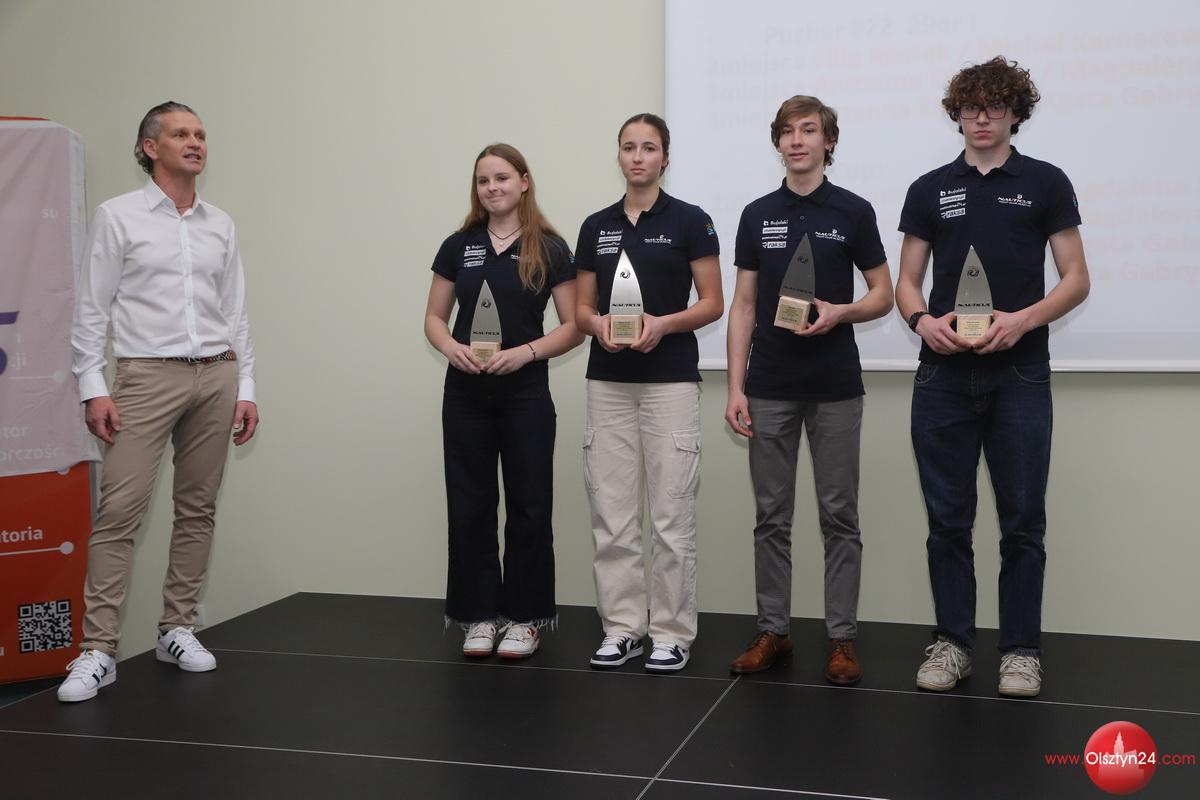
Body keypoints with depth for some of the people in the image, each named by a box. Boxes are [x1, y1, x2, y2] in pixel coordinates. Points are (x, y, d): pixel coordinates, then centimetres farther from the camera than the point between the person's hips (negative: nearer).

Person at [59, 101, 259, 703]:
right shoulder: (117, 217, 2)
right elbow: (90, 311, -1)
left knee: (198, 509, 6)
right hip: (147, 376, -4)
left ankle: (177, 630, 17)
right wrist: (93, 388, -9)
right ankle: (98, 650, -6)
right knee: (119, 510, -10)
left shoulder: (221, 226, 14)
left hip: (217, 377, 4)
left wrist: (246, 388, 9)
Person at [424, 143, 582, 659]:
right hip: (466, 393, 2)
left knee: (528, 505, 4)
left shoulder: (549, 249, -2)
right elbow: (434, 317, 10)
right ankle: (480, 614, 17)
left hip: (525, 393, -2)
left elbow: (573, 327, -2)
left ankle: (524, 616, 16)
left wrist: (526, 351, -18)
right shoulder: (458, 246, 6)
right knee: (469, 504, 5)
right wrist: (451, 346, -11)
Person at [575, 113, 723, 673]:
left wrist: (663, 323, -19)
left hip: (670, 382, -4)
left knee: (671, 515, -1)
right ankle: (621, 628, 16)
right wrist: (597, 324, -11)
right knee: (611, 513, 6)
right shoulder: (596, 227, 9)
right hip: (608, 383, 4)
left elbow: (712, 304, -4)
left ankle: (672, 633, 10)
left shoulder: (689, 221, -3)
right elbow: (582, 309, 11)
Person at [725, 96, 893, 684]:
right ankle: (773, 631, 17)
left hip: (835, 388, -2)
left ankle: (842, 637, 11)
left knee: (838, 516, 3)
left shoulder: (853, 212, 0)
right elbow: (744, 305, 7)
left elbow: (883, 295, 3)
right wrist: (735, 386, -1)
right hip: (770, 388, 3)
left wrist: (840, 311, -18)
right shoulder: (758, 215, 7)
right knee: (771, 515, 7)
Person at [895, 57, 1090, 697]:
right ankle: (952, 642, 17)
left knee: (1022, 520, 3)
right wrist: (923, 320, -12)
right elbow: (906, 282, 10)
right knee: (947, 518, 6)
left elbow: (1075, 280, 1)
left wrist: (1022, 319, -16)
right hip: (944, 376, 2)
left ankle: (1020, 649, 15)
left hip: (1019, 374, -2)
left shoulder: (1045, 183, 4)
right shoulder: (929, 189, 9)